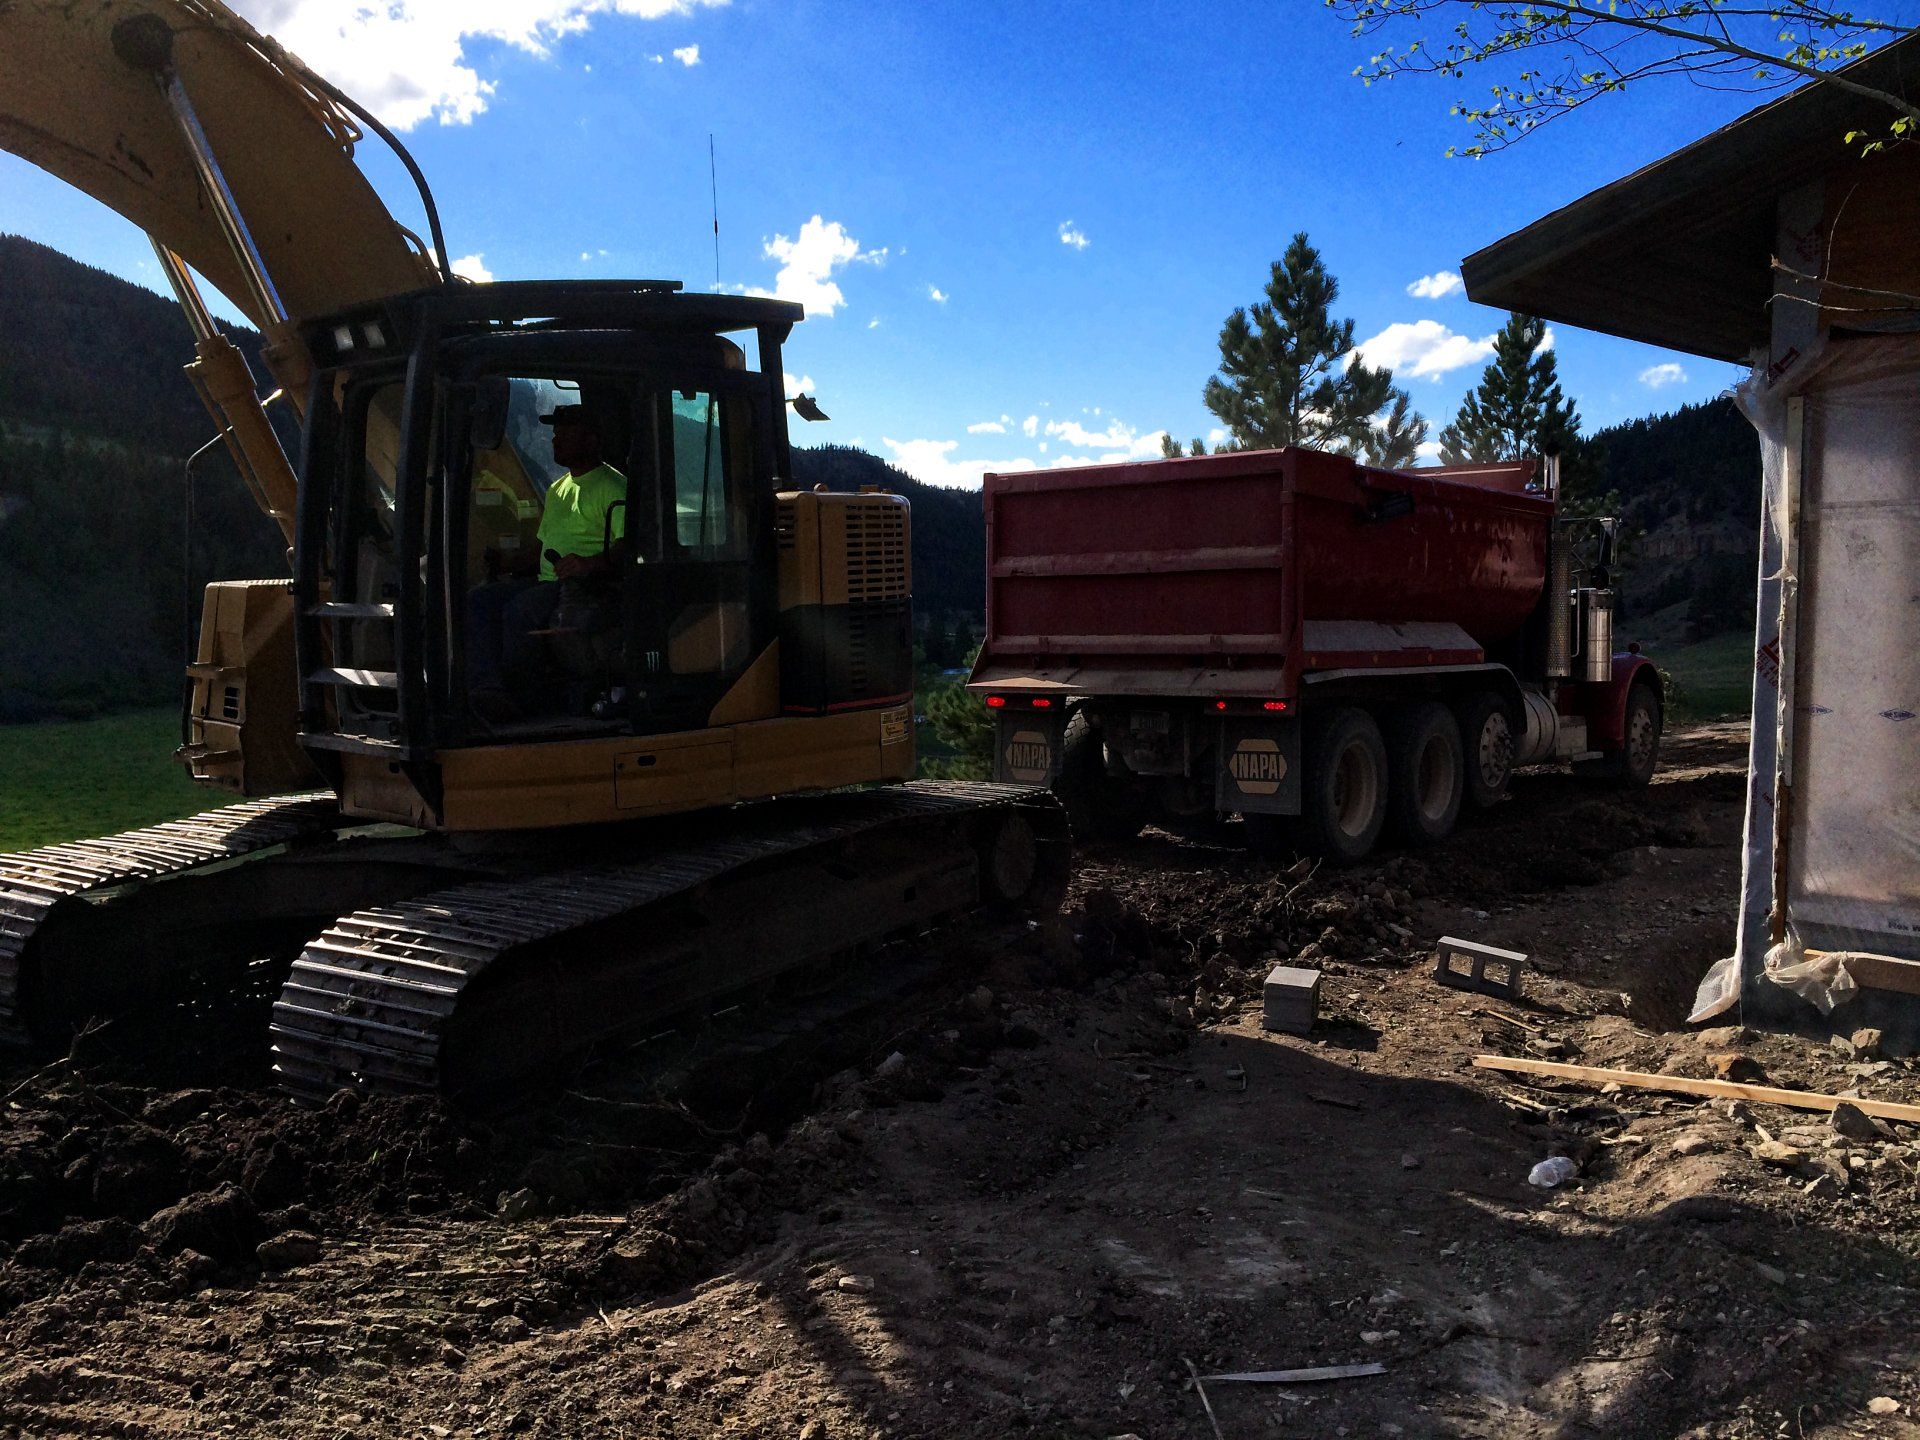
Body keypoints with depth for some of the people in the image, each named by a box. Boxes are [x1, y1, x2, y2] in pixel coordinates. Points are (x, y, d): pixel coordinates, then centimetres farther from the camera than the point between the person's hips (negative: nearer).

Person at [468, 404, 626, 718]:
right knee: (478, 598, -14)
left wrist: (590, 564, -31)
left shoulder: (613, 485, -2)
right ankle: (486, 688, -29)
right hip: (545, 583, 9)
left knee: (520, 609, -32)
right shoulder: (558, 489, 28)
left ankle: (516, 696, -18)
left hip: (585, 585, -9)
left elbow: (629, 545, -16)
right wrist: (512, 565, 13)